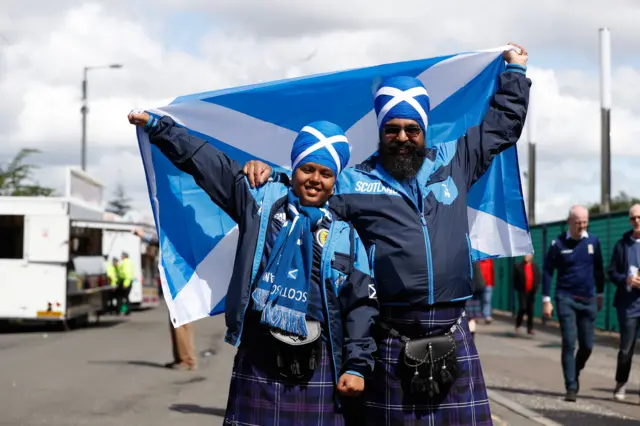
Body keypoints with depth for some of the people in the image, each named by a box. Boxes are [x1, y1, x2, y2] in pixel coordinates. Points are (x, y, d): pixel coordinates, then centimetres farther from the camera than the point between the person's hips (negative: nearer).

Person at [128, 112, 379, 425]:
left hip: (318, 366, 0)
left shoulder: (346, 234, 8)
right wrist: (158, 127, 11)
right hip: (257, 359, 0)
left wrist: (357, 365, 0)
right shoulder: (262, 200, 9)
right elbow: (209, 164, 11)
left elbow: (361, 303, 6)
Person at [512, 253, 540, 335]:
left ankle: (530, 329, 10)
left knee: (530, 310, 4)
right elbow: (514, 279, 0)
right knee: (522, 308, -11)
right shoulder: (518, 266, -1)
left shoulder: (535, 267, 8)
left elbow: (538, 279, 11)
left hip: (531, 292, 3)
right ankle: (518, 325, 10)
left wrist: (536, 288, -1)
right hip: (522, 292, -3)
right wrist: (517, 289, -7)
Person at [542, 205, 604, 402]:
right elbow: (547, 271, -1)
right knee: (569, 343, -7)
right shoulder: (559, 244, -5)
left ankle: (575, 374, 32)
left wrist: (600, 294, 16)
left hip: (588, 300, 3)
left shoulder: (593, 241, 3)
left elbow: (598, 270, 13)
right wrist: (546, 300, -5)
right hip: (566, 299, -3)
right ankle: (571, 387, -3)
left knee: (587, 345, 6)